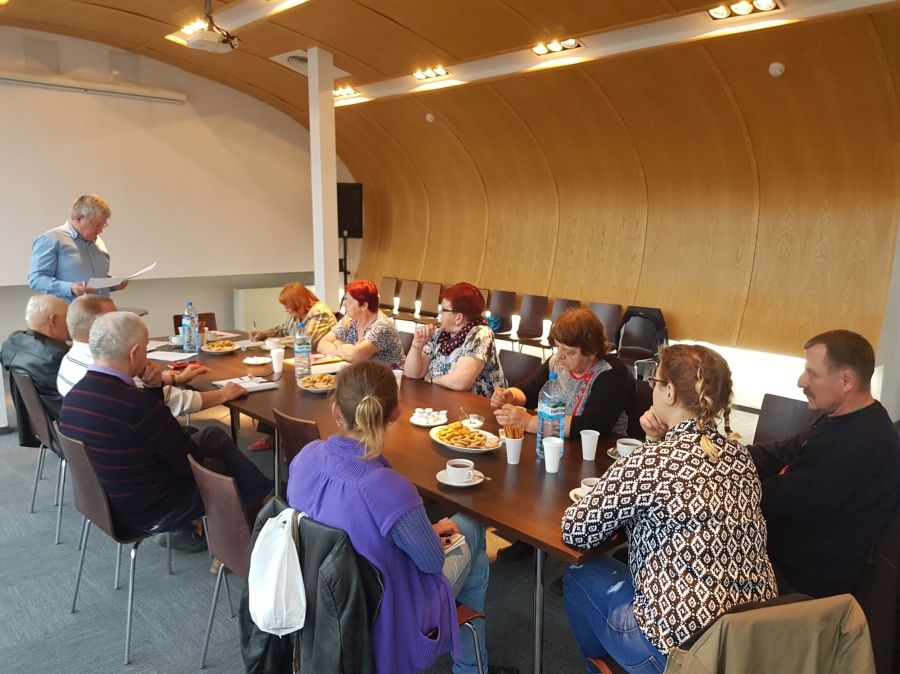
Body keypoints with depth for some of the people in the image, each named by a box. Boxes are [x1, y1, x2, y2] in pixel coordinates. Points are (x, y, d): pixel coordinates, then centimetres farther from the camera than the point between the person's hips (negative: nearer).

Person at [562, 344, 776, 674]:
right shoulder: (740, 455, 1)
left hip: (681, 647, -7)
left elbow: (575, 532, -12)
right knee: (621, 565, 26)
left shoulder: (650, 461, -21)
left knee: (580, 575, 17)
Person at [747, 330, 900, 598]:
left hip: (801, 576, -9)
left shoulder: (856, 445, -29)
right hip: (790, 550, 9)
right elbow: (779, 455, 4)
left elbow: (773, 500, -26)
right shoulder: (846, 422, 5)